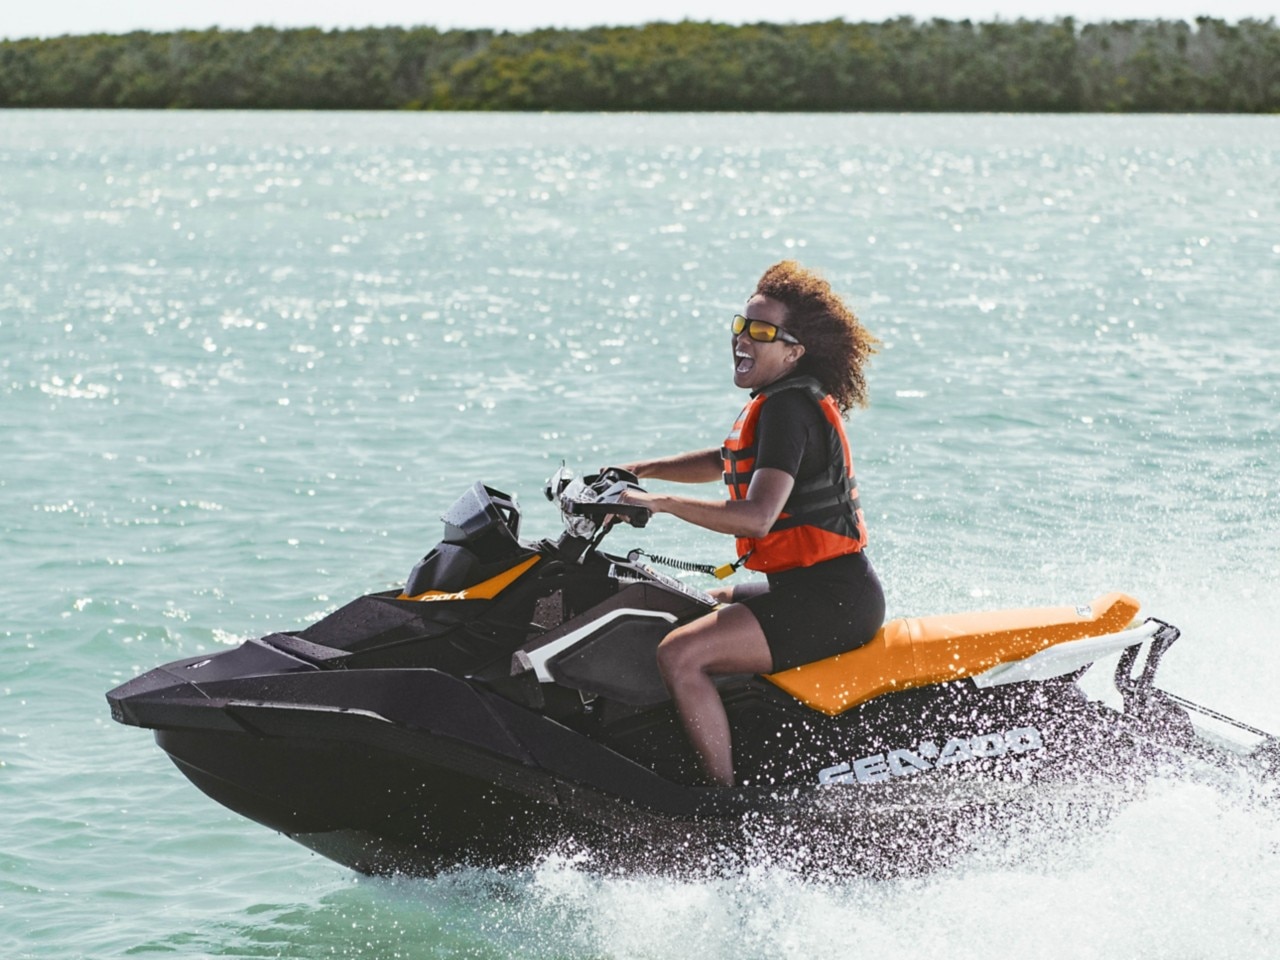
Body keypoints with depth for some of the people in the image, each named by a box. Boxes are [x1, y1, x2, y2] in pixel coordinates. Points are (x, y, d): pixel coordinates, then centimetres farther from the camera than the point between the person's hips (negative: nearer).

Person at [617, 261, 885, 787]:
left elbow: (757, 517, -28)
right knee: (691, 608, 29)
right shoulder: (783, 399, 15)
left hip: (828, 599, -11)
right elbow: (728, 461, 33)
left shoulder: (788, 408, -17)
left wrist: (660, 503, -26)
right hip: (821, 589, 11)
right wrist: (641, 470, 22)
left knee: (680, 655, -24)